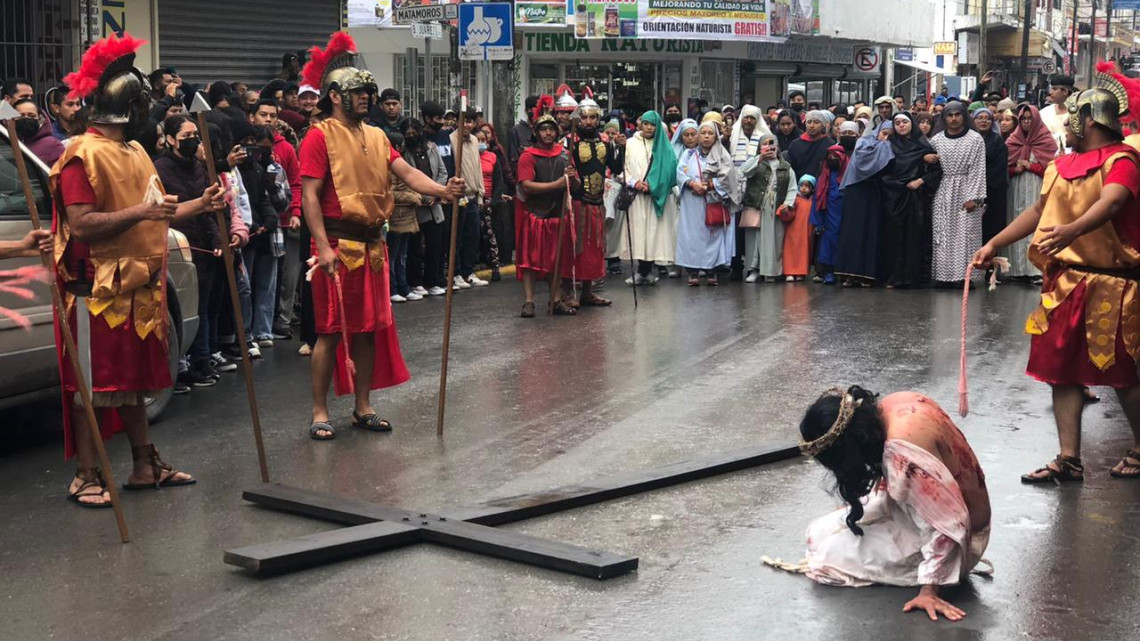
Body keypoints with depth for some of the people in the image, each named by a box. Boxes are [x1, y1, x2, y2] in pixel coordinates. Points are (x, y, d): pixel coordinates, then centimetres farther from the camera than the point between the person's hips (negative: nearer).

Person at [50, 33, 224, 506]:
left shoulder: (134, 152, 16)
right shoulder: (84, 155, -12)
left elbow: (154, 216, 21)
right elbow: (80, 224, -22)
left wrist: (200, 204, 11)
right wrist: (139, 212, -27)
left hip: (139, 288, 9)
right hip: (98, 290, -9)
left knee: (134, 380, 15)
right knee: (93, 385, -3)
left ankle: (146, 465, 23)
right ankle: (86, 477, 5)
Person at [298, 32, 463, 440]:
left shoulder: (376, 137, 12)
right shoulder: (320, 137, -7)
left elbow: (407, 173, 2)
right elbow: (309, 195, -13)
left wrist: (442, 190, -17)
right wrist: (322, 246, -20)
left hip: (372, 244, 7)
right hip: (337, 244, -7)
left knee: (370, 327, 10)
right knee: (332, 329, -3)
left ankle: (363, 408, 21)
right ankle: (320, 412, 6)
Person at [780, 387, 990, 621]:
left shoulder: (901, 449, -36)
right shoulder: (892, 406, -8)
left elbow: (945, 525, -33)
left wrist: (929, 589, -28)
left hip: (956, 538, -9)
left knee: (825, 555, -11)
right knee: (820, 532, 10)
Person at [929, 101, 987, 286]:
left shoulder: (975, 139, -2)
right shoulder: (936, 140, 8)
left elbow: (977, 170, -6)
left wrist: (973, 197, -12)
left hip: (965, 191, -3)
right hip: (943, 193, 3)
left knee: (965, 234, -5)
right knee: (943, 234, 1)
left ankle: (965, 274, -3)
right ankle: (944, 275, 4)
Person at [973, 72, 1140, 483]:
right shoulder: (1062, 165, 12)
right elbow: (1039, 211, 23)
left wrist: (1071, 230, -48)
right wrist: (994, 245, 19)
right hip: (1064, 281, 7)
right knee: (1061, 369, 5)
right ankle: (1069, 460, 9)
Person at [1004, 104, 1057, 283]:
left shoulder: (1046, 141, 3)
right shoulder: (1012, 141, 14)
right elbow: (1005, 167, 14)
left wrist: (1030, 166, -8)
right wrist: (1015, 169, -6)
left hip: (1037, 190, -4)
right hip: (1016, 190, 4)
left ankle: (1037, 270, -15)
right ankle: (1018, 269, 3)